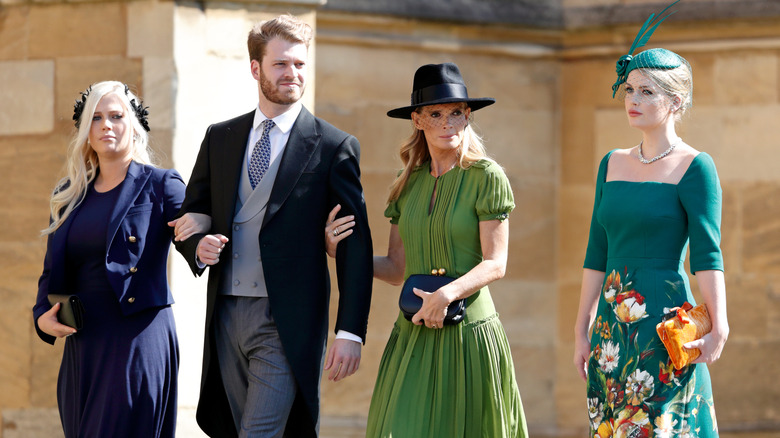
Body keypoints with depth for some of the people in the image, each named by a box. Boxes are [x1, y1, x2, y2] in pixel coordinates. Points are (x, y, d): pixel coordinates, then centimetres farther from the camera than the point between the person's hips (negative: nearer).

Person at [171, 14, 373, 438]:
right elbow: (189, 216, 19)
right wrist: (198, 246, -6)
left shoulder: (334, 146, -1)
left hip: (287, 321, -5)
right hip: (226, 317, 5)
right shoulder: (219, 138, 13)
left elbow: (355, 247, -3)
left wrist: (350, 332, -10)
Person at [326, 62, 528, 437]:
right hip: (413, 336, 4)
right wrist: (342, 253, -3)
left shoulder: (486, 177, -4)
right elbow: (396, 268, 12)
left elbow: (495, 264, -8)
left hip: (469, 332, -4)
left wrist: (448, 293, -23)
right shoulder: (408, 183, 11)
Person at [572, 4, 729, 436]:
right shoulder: (612, 164, 13)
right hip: (613, 326, 6)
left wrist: (718, 328, -23)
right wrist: (582, 330, 12)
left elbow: (707, 253, -13)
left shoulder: (694, 168, -5)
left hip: (665, 318, -6)